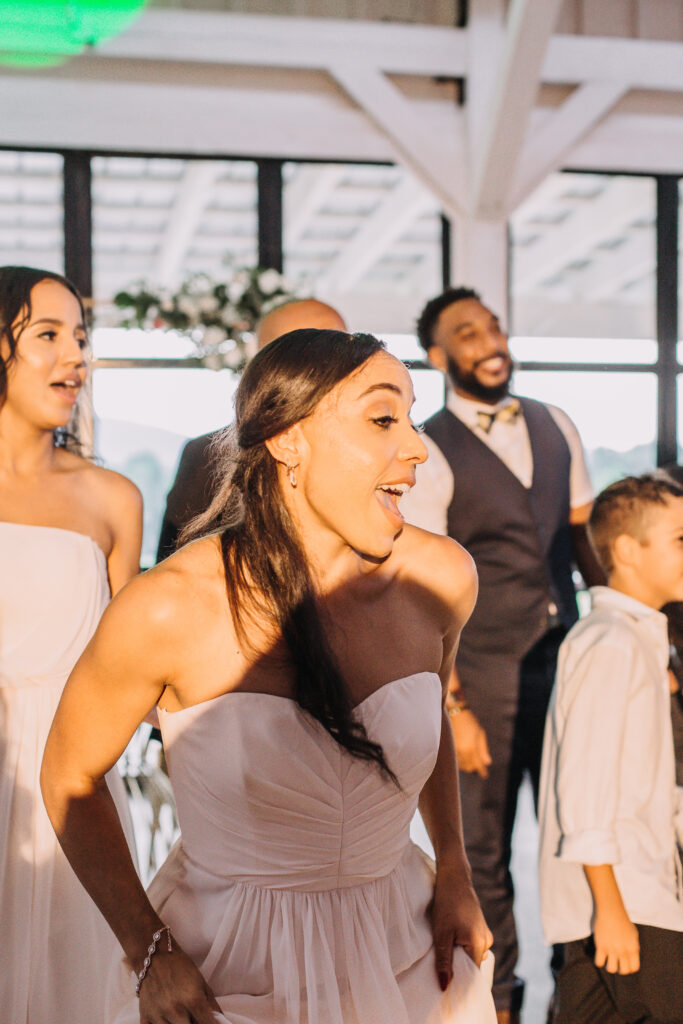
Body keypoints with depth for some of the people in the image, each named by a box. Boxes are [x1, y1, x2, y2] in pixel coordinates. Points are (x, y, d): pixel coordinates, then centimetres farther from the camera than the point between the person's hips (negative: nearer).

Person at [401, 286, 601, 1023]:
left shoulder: (554, 427, 8)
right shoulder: (428, 454, -8)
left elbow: (585, 540, 13)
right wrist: (451, 706, -14)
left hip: (567, 658, 4)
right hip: (483, 672, -4)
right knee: (483, 850, 10)